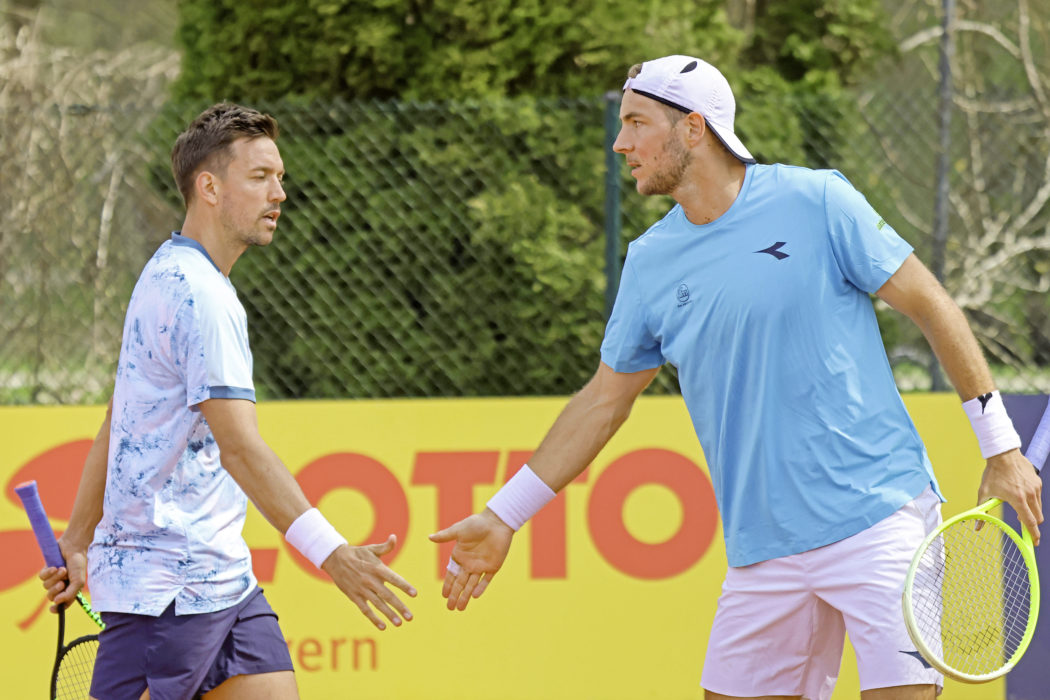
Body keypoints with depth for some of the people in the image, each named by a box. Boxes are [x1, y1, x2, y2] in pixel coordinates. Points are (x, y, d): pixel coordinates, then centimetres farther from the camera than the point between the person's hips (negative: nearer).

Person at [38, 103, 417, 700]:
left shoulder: (170, 280, 16)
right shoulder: (198, 295, -17)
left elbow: (115, 426, 21)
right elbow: (239, 446, -26)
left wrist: (78, 544, 24)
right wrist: (329, 551, -32)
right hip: (164, 588, -10)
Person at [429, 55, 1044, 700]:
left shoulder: (817, 202, -6)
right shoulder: (650, 261, 8)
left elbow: (929, 304, -1)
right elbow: (602, 402, 17)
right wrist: (502, 517, 16)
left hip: (878, 519, -5)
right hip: (764, 550, 5)